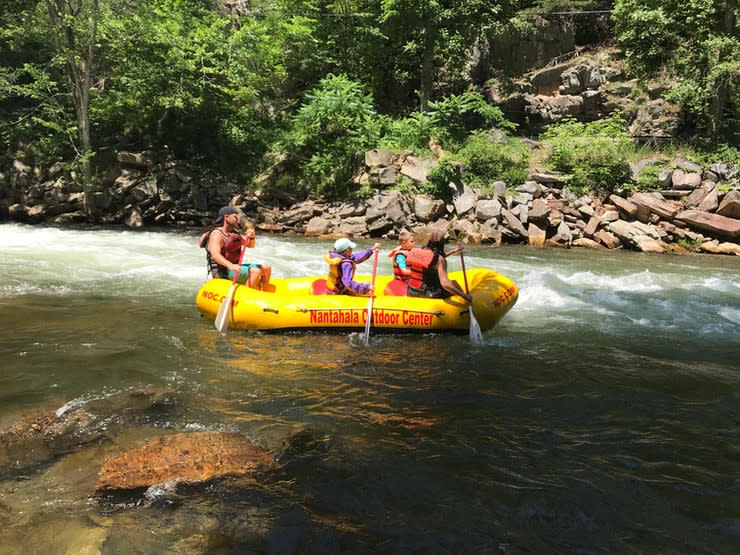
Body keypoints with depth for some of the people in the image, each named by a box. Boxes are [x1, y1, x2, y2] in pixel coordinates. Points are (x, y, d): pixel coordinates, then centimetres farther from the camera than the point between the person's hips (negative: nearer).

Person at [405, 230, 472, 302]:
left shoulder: (416, 251, 1)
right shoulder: (440, 259, -19)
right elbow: (444, 283, -30)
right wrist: (465, 296, -24)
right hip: (429, 295, -7)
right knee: (453, 283, 13)